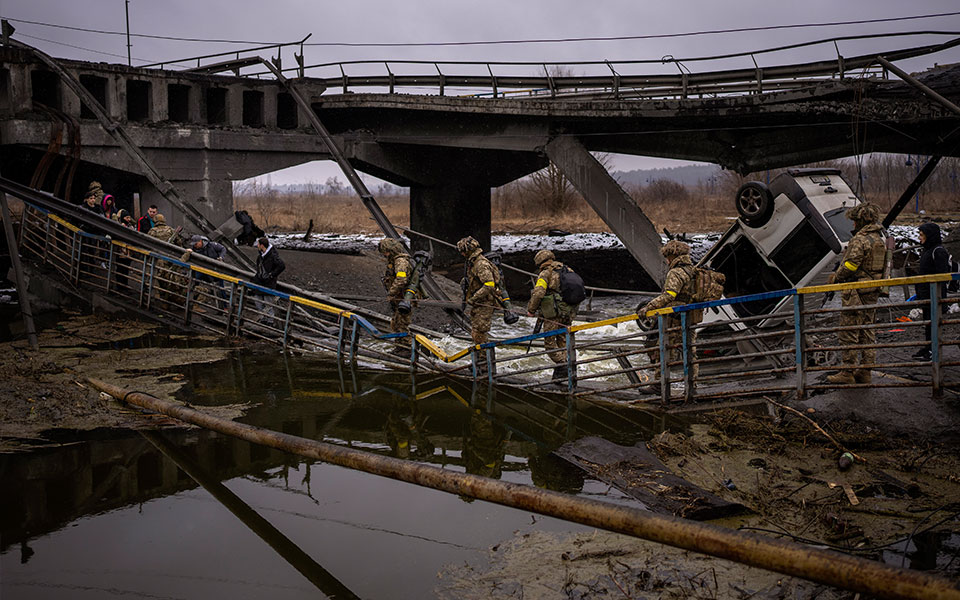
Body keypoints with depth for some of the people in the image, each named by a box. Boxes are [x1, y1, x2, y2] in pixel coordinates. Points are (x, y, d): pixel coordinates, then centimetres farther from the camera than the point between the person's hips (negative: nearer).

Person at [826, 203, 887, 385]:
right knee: (868, 332, 12)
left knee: (849, 332, -3)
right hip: (873, 291, 9)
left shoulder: (860, 240, -16)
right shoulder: (882, 238, 11)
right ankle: (865, 371, 16)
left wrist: (835, 279, 1)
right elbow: (877, 265, 15)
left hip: (856, 293, -9)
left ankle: (848, 371, 0)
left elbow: (849, 266, -17)